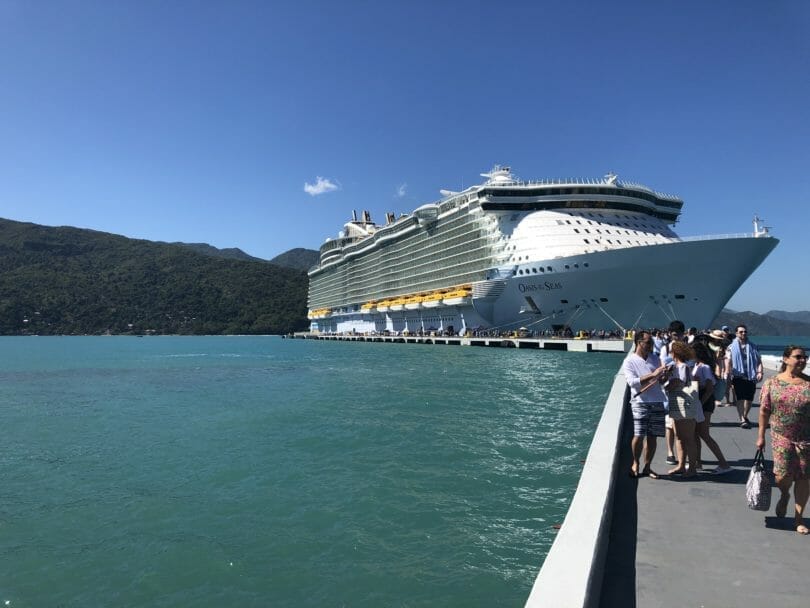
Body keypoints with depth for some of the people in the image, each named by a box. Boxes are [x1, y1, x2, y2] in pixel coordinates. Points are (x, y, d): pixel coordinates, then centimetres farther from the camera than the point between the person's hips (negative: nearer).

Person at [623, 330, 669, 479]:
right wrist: (653, 375, -22)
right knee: (638, 435, -9)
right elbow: (632, 382, -16)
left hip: (657, 402, 5)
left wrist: (664, 376, -5)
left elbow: (661, 380, 19)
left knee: (652, 437, 6)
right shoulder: (629, 362, -3)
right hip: (640, 402, -5)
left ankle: (647, 467, 20)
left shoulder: (655, 359, 12)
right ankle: (635, 463, 14)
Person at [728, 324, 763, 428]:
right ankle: (742, 420, -11)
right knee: (740, 398, -8)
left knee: (749, 399, 7)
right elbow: (728, 361, -3)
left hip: (751, 376, 3)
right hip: (738, 376, -3)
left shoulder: (753, 347, 11)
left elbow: (759, 361, 9)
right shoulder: (732, 347, 4)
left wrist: (760, 372, -6)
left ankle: (745, 417, 27)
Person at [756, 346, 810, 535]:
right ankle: (785, 495, 30)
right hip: (781, 436, -1)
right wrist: (761, 436, 2)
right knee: (783, 475, -7)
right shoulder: (772, 383, 0)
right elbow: (764, 411, 3)